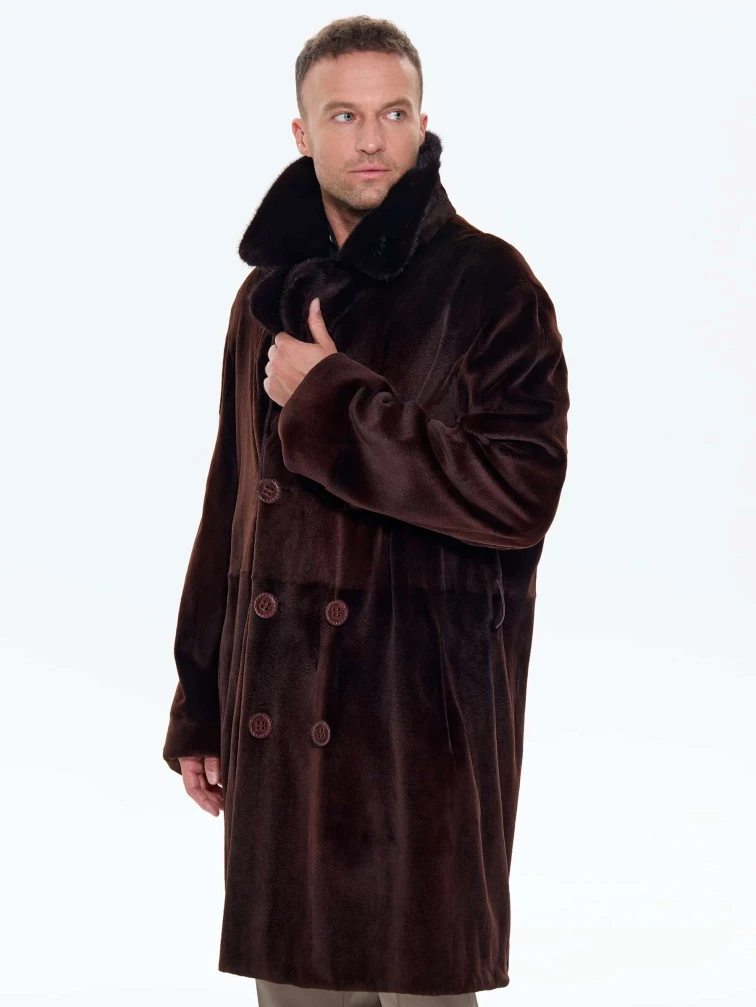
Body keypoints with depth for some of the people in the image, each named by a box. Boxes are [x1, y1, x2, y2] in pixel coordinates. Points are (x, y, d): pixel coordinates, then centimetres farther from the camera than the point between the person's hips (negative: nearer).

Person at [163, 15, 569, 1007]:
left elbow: (519, 493, -16)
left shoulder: (486, 283, -5)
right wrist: (198, 711, 15)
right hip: (278, 728, 5)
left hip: (424, 731, -5)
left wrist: (331, 404, -14)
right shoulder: (268, 298, 12)